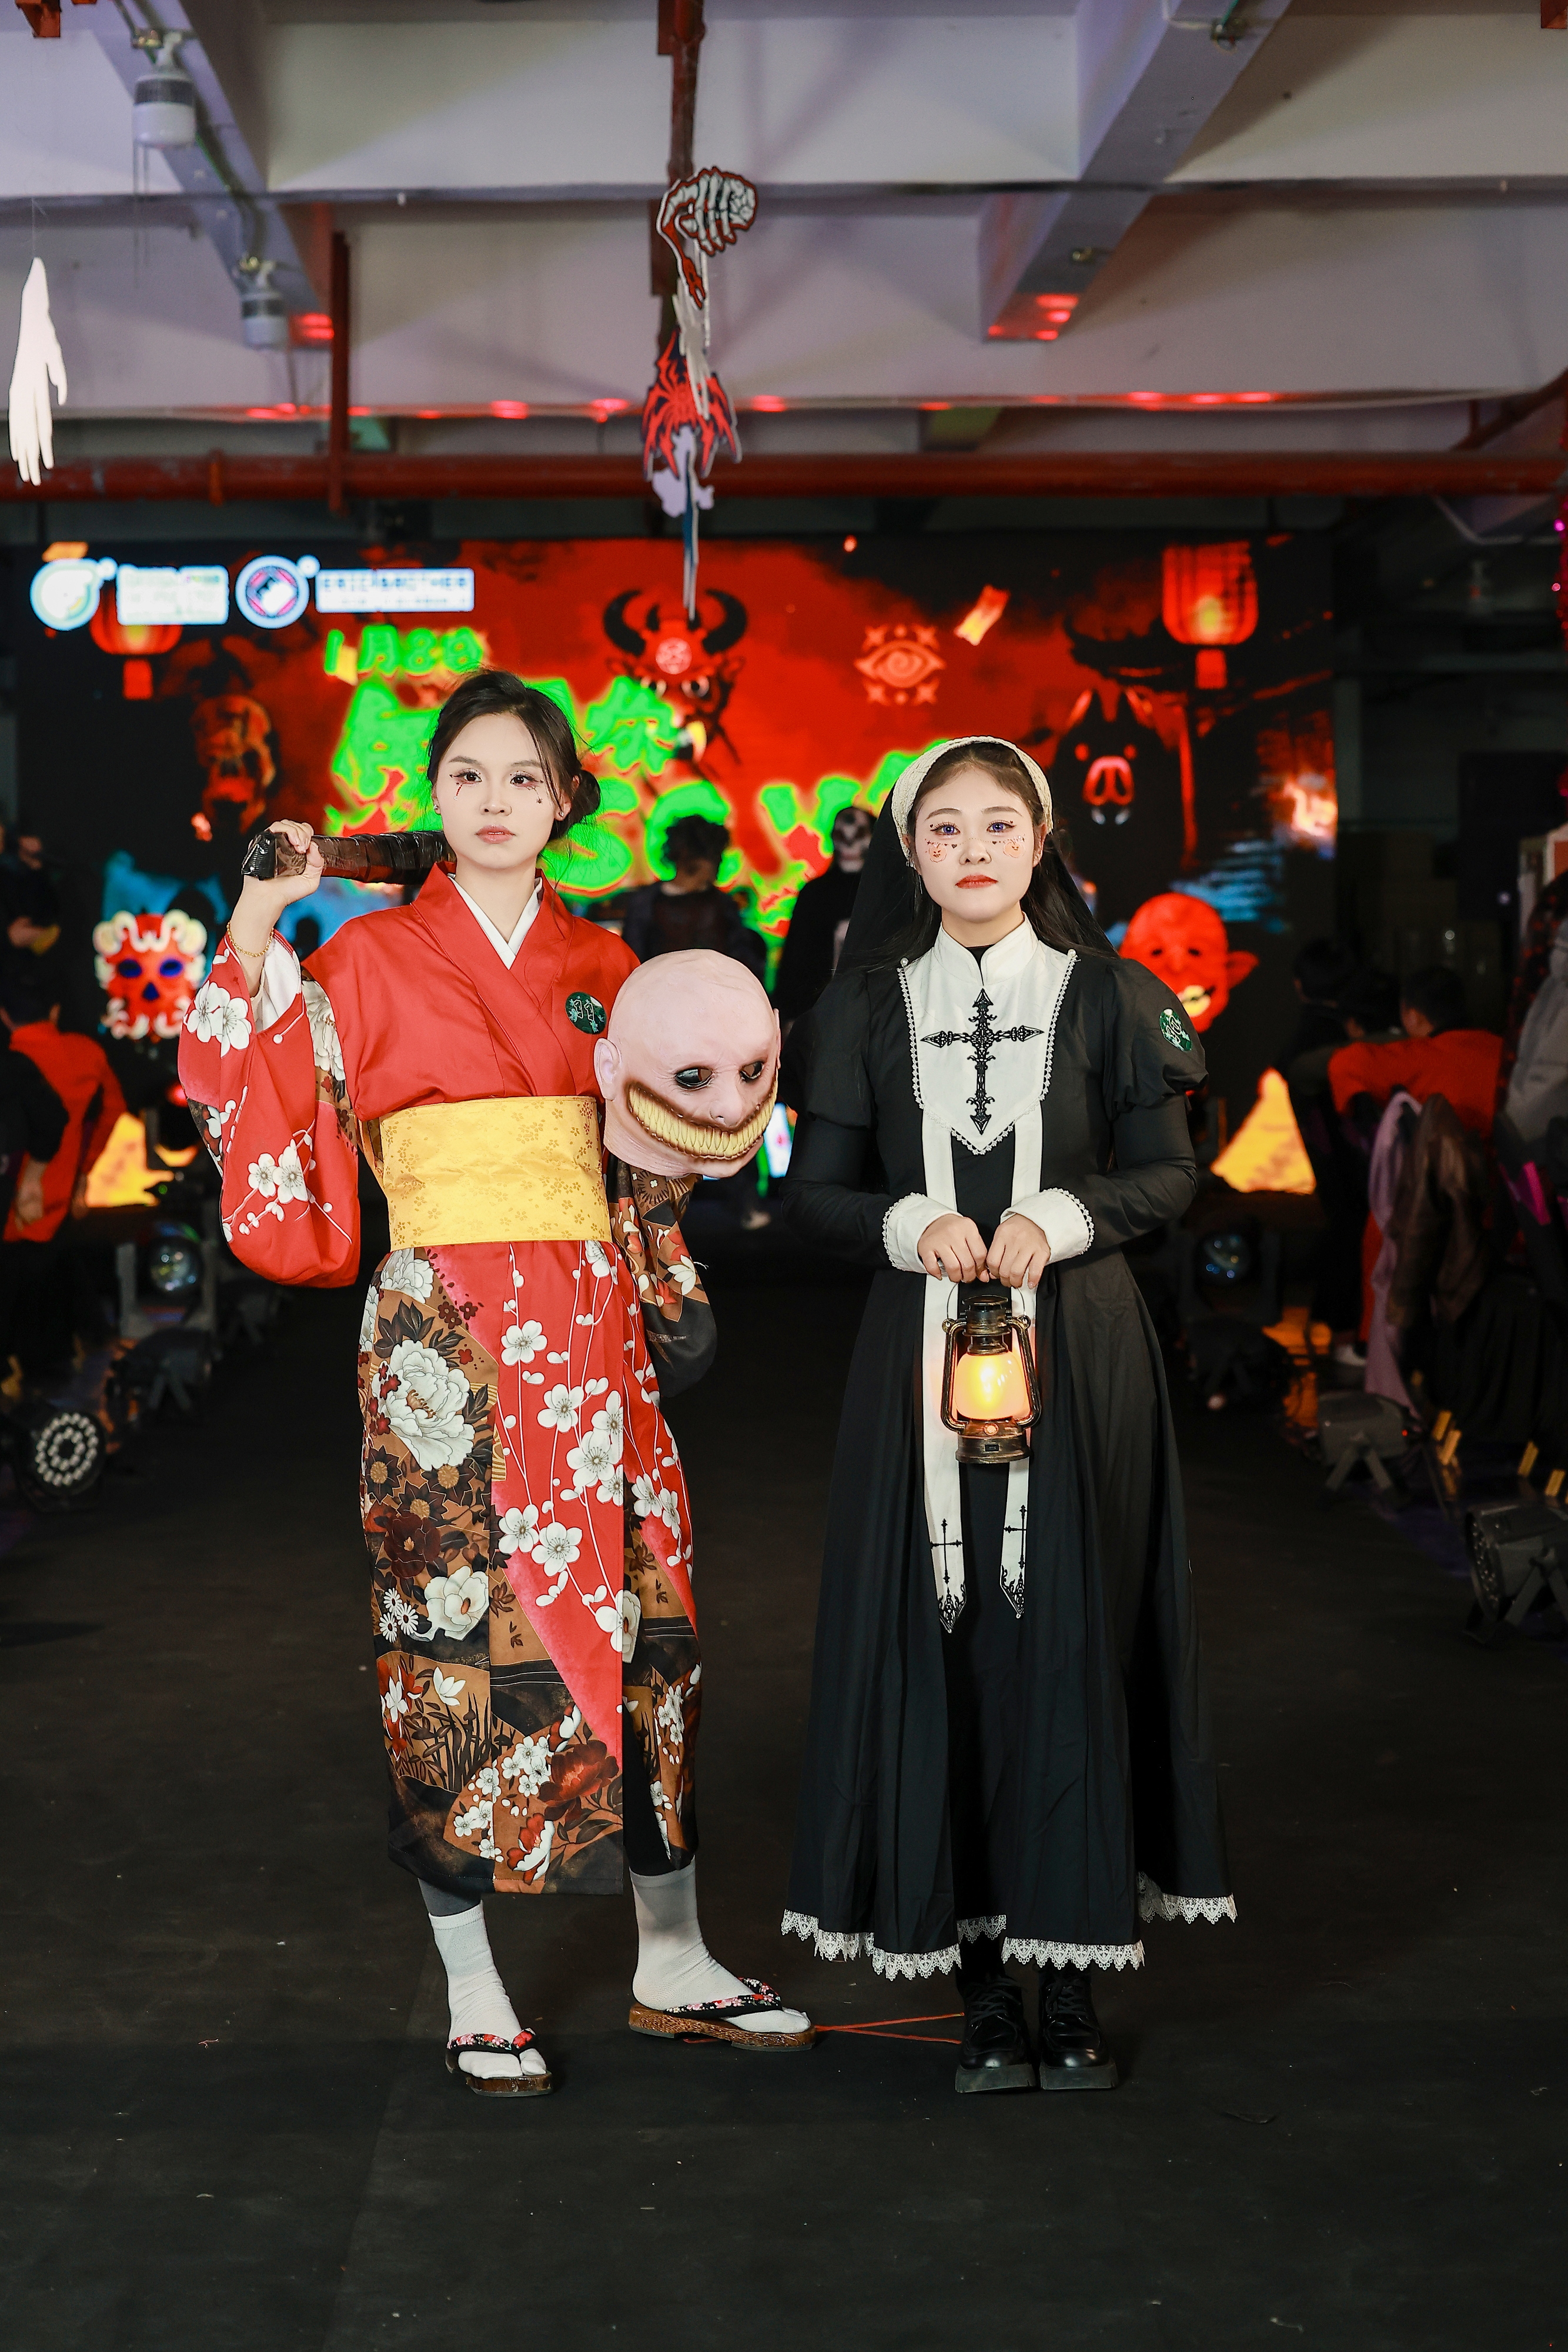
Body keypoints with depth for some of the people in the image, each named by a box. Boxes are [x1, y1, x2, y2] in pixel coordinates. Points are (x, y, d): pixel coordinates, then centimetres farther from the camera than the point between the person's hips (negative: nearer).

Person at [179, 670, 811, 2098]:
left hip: (589, 1336, 4)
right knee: (460, 1638, -1)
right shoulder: (366, 961, 3)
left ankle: (673, 1965, 17)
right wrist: (255, 938, -10)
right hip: (444, 1335, -4)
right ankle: (474, 1993, 10)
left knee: (641, 1622, 5)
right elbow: (267, 1119, -6)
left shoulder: (604, 967, 12)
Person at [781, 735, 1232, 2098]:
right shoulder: (870, 1003, 7)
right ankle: (983, 1984, 7)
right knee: (944, 1642, -1)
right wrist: (912, 1224, -14)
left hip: (1078, 1354, -1)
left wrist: (1061, 1217, -14)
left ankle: (1073, 1977, 7)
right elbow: (817, 1190, 5)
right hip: (925, 1357, 1)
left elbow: (1168, 1171, 4)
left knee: (1071, 1640, -2)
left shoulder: (1107, 995, 4)